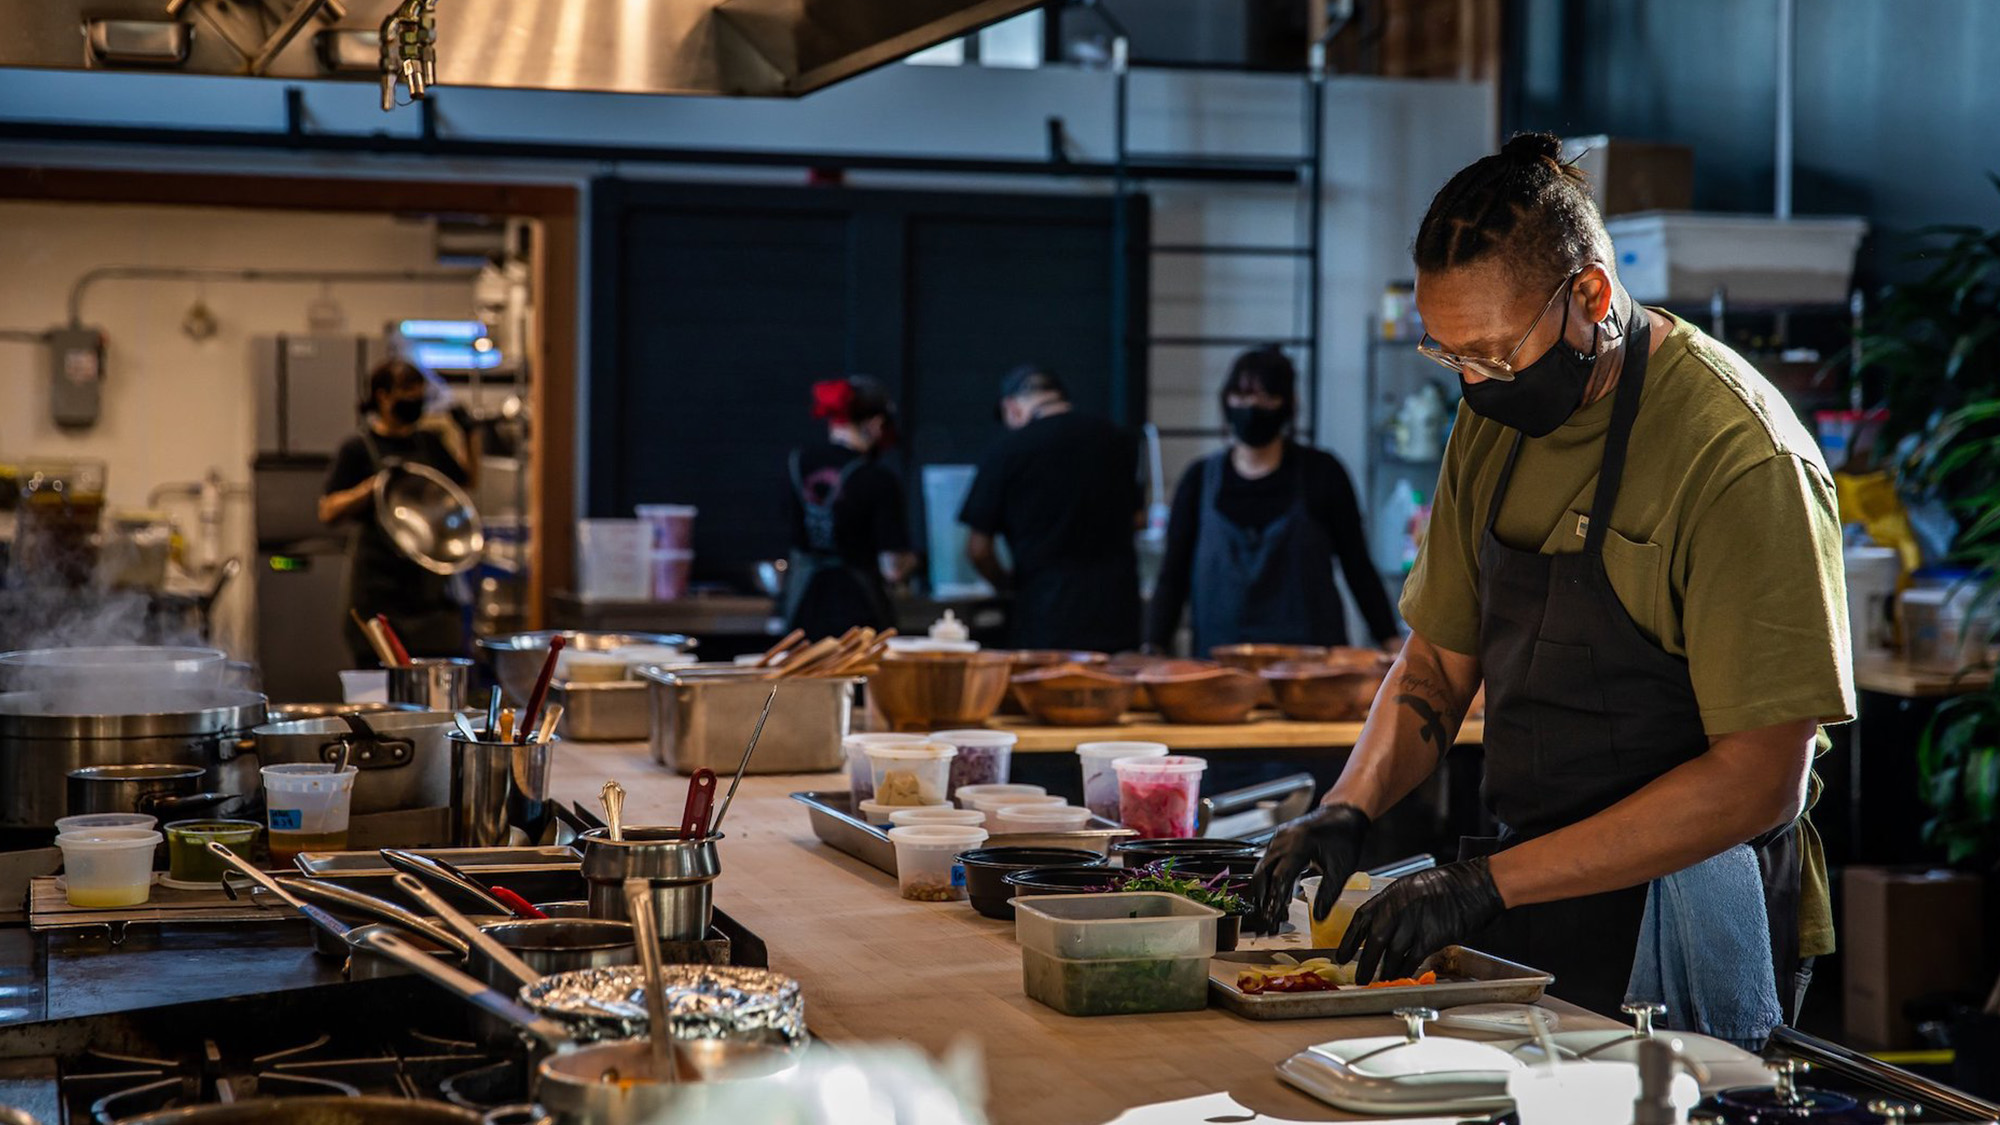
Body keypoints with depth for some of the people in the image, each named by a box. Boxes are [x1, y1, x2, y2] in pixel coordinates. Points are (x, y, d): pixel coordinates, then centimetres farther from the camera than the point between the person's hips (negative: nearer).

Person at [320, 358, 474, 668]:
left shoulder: (429, 441, 11)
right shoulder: (357, 449, -4)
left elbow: (466, 479, 25)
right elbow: (328, 512, -8)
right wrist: (372, 488, -20)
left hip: (429, 579, 5)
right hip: (379, 581, -5)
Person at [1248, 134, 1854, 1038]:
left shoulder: (1742, 458, -18)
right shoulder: (1493, 421, 7)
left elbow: (1758, 782, -20)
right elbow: (1438, 664, 17)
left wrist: (1489, 884, -21)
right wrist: (1346, 810, -3)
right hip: (1533, 902, 6)